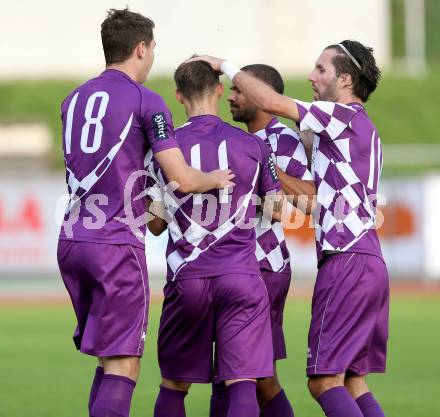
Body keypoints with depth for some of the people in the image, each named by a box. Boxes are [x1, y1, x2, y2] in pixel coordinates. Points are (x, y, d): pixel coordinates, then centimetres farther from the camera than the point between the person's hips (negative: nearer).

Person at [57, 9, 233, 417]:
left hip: (71, 241, 7)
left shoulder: (73, 100, 15)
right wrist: (216, 179, 10)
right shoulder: (146, 102, -6)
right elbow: (182, 180, -10)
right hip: (117, 245, -7)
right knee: (123, 366, -5)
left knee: (108, 359, 16)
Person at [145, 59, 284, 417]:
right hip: (241, 277, -1)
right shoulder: (253, 146, 2)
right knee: (243, 383, -6)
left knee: (174, 384, 13)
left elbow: (155, 225, 7)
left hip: (187, 278, 1)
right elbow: (277, 211, 12)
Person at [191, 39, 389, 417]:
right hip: (369, 261, 10)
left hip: (346, 262, -10)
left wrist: (225, 66, -4)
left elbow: (270, 102, -16)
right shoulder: (363, 128, 22)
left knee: (325, 380, -10)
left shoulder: (344, 116, -7)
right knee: (352, 382, 10)